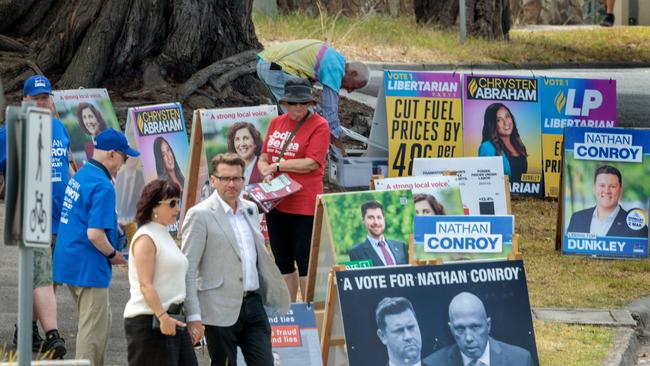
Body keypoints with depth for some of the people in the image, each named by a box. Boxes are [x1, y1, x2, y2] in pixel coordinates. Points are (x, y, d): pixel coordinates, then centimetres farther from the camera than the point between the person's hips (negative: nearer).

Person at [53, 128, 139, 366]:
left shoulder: (79, 176, 10)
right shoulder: (103, 186, -20)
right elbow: (94, 233, -26)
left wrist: (113, 224, 21)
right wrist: (113, 255, -10)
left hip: (69, 263, 10)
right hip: (89, 266, -10)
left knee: (101, 321, 21)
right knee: (93, 328, -3)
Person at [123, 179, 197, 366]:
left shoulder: (164, 235, 18)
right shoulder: (146, 238, -11)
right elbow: (145, 285, -19)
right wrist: (163, 316, -27)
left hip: (171, 318, 9)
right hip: (149, 320, -9)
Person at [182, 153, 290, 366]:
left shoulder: (250, 210, 13)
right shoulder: (200, 215, -7)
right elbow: (187, 270, -10)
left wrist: (274, 295, 19)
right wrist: (193, 316, -16)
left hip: (253, 304, 6)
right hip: (222, 312, -6)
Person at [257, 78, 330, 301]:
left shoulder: (318, 126, -7)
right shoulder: (276, 123, 12)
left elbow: (311, 163, -16)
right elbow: (263, 158, 13)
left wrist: (278, 165, -10)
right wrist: (266, 172, -9)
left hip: (303, 205, -7)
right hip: (275, 203, 7)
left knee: (305, 262, -3)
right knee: (282, 261, 14)